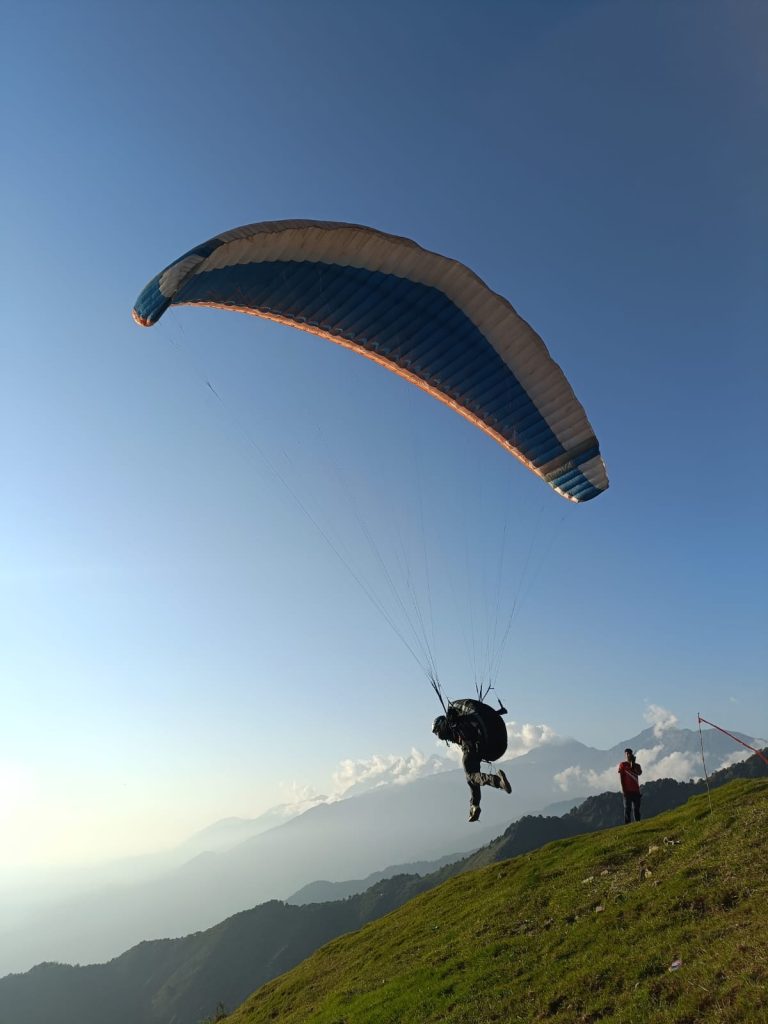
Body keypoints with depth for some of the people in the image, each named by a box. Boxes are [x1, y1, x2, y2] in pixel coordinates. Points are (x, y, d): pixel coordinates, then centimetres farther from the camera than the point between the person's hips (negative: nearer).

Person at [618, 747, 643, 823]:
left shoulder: (636, 765, 14)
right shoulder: (623, 765, 4)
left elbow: (639, 773, -8)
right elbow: (621, 777, -2)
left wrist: (633, 763, -8)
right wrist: (623, 789, -11)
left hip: (636, 790, 4)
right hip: (628, 791, -4)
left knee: (636, 808, 4)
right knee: (627, 808, -4)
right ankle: (627, 824, -5)